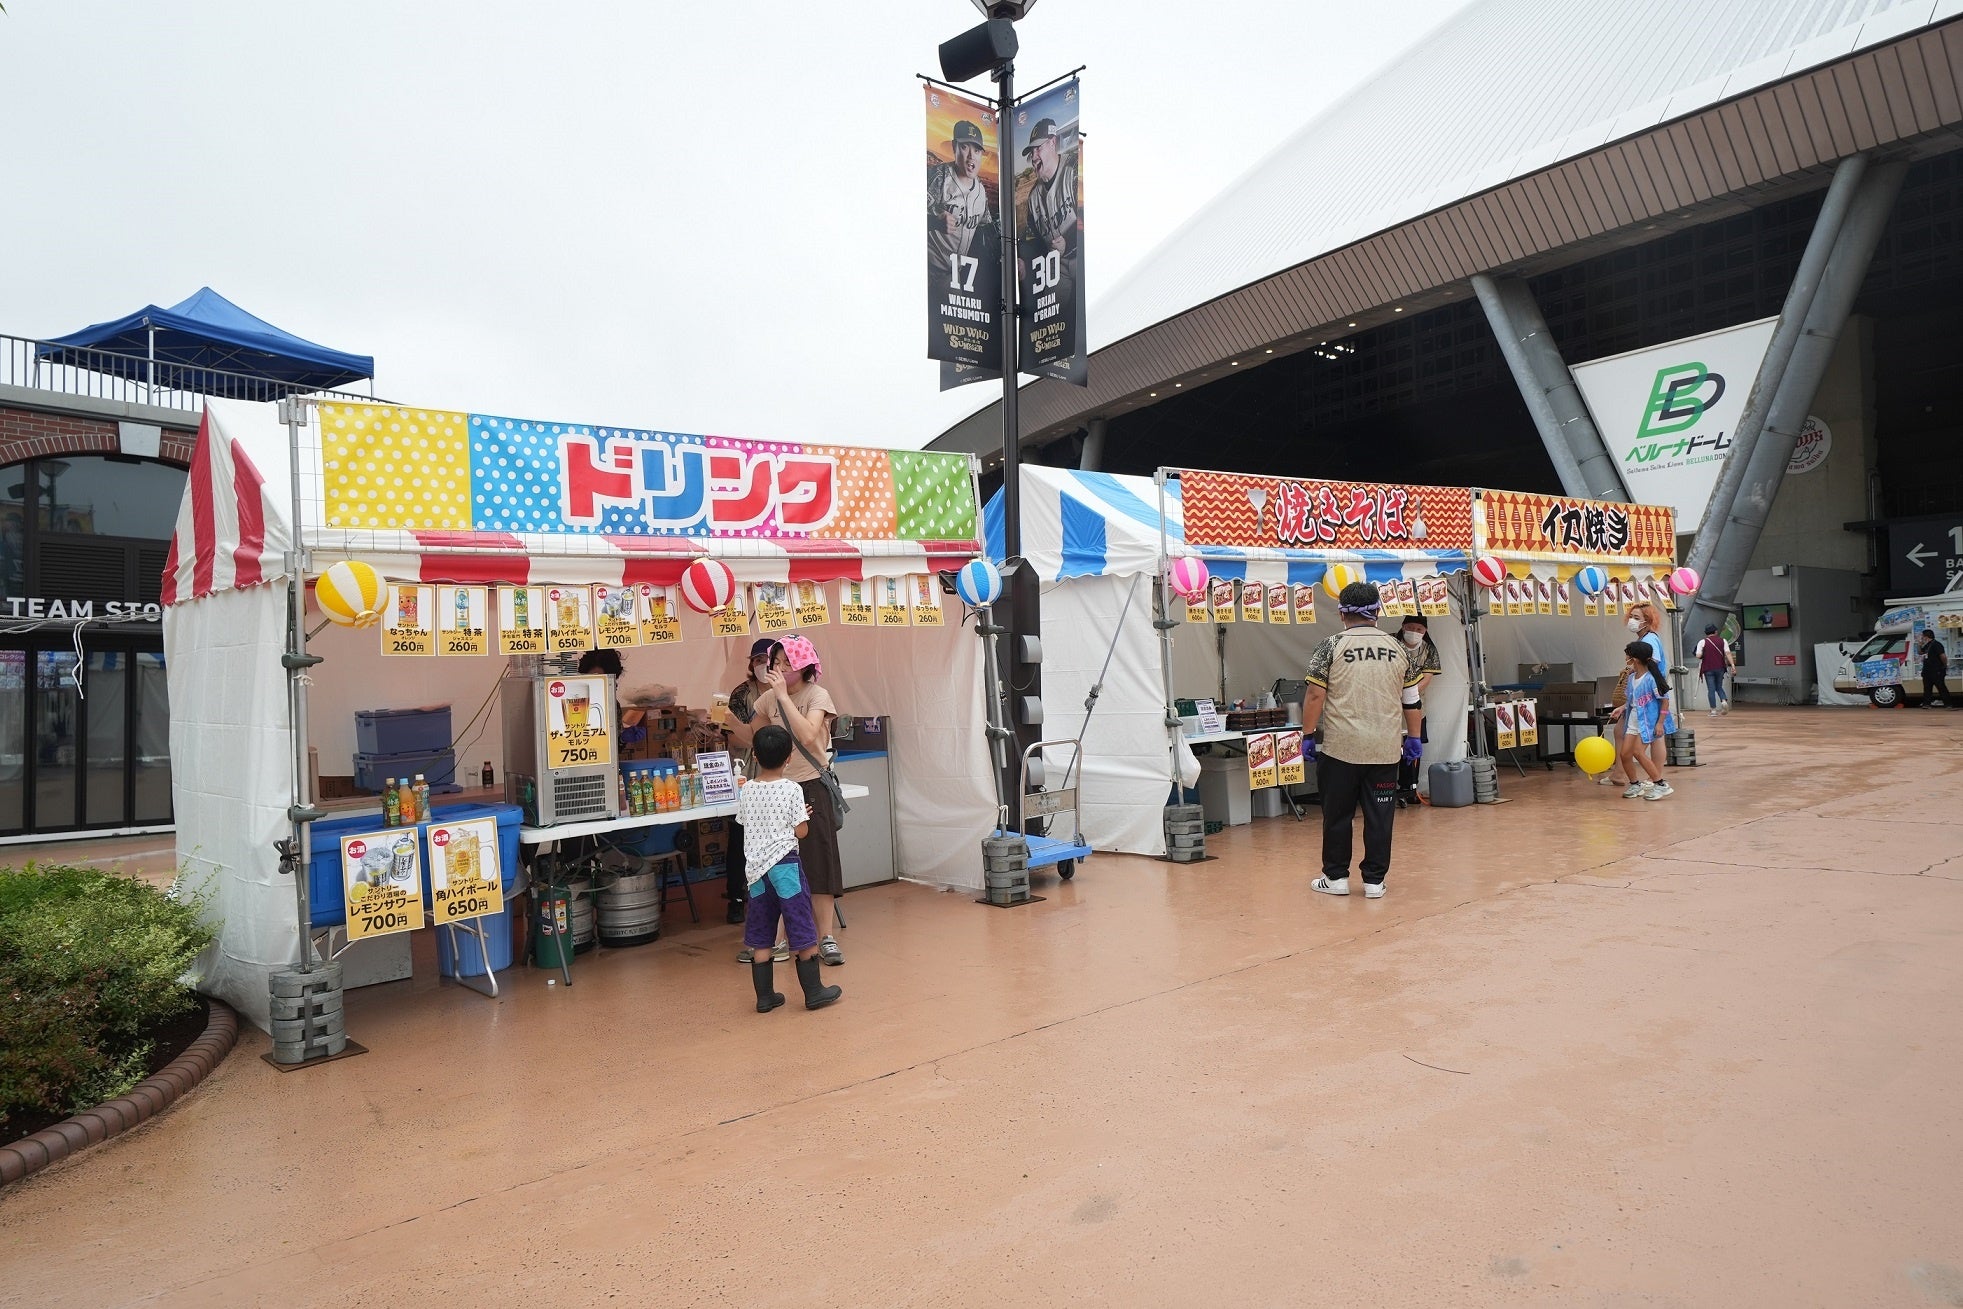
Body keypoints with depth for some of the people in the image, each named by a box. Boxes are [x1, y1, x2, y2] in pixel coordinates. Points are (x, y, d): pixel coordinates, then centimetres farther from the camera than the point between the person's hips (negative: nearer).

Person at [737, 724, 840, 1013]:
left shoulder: (746, 790, 3)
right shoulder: (792, 789, -10)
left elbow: (744, 824, 12)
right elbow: (801, 832, -10)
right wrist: (805, 815, 9)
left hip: (755, 866, 5)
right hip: (784, 863, -5)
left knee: (760, 937, 10)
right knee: (803, 930, 5)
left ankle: (765, 996, 16)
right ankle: (813, 992, 11)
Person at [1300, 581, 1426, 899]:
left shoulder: (1331, 647, -5)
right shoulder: (1399, 649, 5)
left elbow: (1315, 696, -8)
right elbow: (1412, 701, 9)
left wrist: (1308, 735, 1)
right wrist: (1414, 737, 18)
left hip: (1340, 747, -2)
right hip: (1385, 748, 2)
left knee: (1337, 814, 8)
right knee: (1379, 816, 8)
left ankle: (1336, 877, 16)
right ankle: (1374, 881, 13)